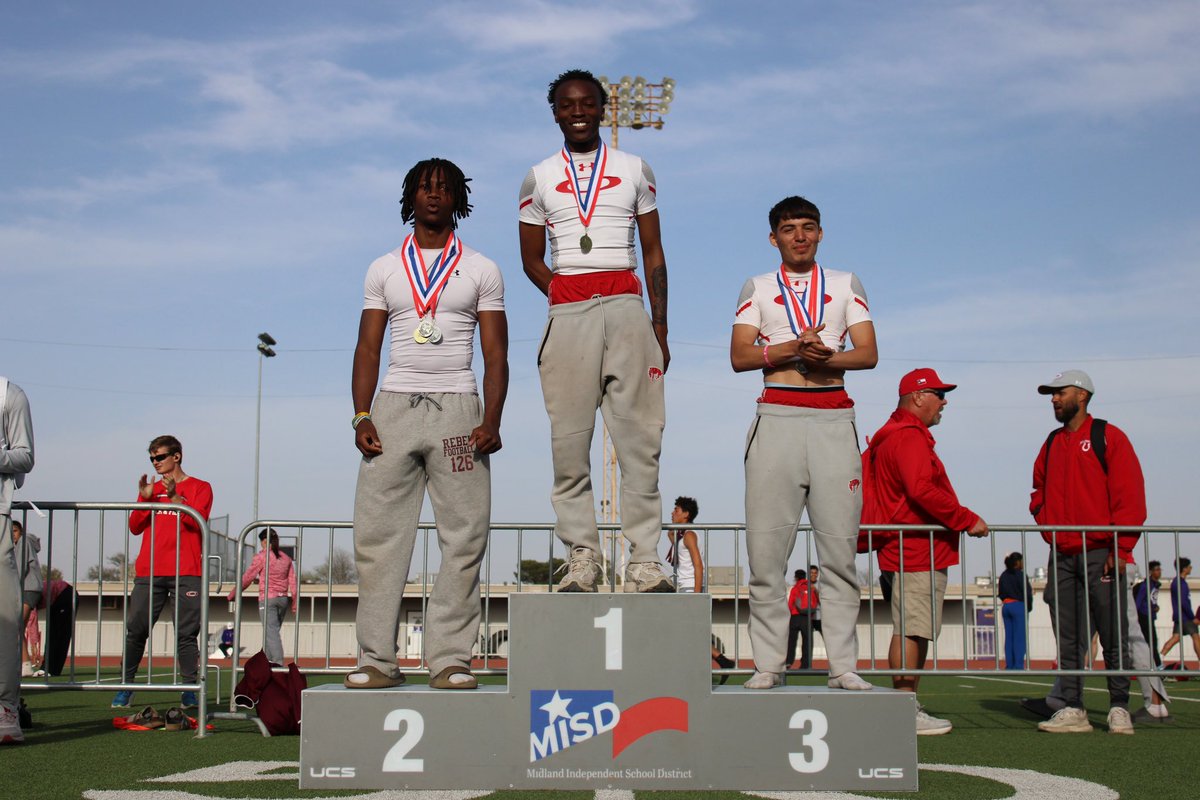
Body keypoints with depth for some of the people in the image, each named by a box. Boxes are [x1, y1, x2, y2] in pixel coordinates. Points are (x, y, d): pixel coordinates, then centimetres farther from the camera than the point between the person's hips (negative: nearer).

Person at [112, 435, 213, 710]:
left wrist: (175, 497, -17)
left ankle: (189, 690, -3)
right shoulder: (151, 489, 20)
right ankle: (126, 687, 6)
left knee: (186, 633, -5)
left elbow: (198, 521, -7)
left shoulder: (199, 488, 8)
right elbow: (135, 527, 12)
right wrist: (145, 499, -2)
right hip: (149, 571, 4)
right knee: (136, 631, -1)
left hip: (186, 573, -3)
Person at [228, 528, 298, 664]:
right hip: (283, 599, 6)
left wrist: (233, 593, 8)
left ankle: (278, 662, -22)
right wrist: (295, 603, 8)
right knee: (271, 631, 16)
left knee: (271, 632, -10)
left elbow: (247, 577, -3)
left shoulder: (261, 557, -5)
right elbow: (293, 581, 7)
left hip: (267, 598, -6)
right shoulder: (286, 558, 11)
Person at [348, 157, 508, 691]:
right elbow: (368, 348, 11)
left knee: (463, 540, -5)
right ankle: (377, 660, 0)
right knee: (377, 536, -4)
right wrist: (361, 417, -3)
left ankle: (450, 660, -1)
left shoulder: (481, 270, 12)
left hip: (456, 410, -1)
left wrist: (491, 421, -8)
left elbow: (495, 355, 6)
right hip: (394, 407, 1)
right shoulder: (384, 269, 16)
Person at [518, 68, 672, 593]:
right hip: (567, 312, 1)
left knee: (640, 438, -7)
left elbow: (653, 254, 12)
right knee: (569, 439, -5)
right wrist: (565, 298, 0)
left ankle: (644, 562, -7)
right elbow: (532, 259, 16)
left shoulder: (635, 171, 14)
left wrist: (660, 327, 5)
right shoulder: (539, 178, 14)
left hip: (626, 305, 0)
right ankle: (581, 557, -2)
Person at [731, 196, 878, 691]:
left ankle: (843, 665, -1)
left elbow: (868, 353, 6)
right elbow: (739, 356, 2)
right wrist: (796, 347, -12)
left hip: (834, 419, 1)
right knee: (766, 548, -6)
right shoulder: (757, 288, 15)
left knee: (839, 548, -3)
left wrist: (827, 357, -13)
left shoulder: (846, 285, 17)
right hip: (777, 417, 0)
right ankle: (768, 664, -1)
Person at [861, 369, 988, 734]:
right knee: (911, 630, -10)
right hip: (917, 550, -11)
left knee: (916, 631, 11)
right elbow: (923, 490, -22)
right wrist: (967, 519, -16)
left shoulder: (892, 436, 23)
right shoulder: (909, 436, -12)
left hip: (914, 550, 11)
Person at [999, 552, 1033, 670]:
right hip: (1019, 606, -6)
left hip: (1006, 606, 6)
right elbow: (1027, 592, -11)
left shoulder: (1003, 576, 10)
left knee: (1009, 637, 7)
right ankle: (1018, 665, -9)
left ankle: (1009, 665, 6)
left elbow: (999, 593, 12)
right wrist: (1029, 607, 2)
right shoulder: (1020, 575, -10)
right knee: (1019, 637, -5)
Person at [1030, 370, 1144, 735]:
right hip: (1061, 556, 6)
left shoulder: (1108, 437, -2)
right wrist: (1045, 523, 7)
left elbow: (1130, 495, -7)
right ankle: (1073, 709, 6)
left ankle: (1119, 709, 5)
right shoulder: (1051, 444, 16)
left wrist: (1120, 548, -12)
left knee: (1113, 635, -2)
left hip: (1100, 554, -6)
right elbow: (1039, 491, 27)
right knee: (1068, 638, 4)